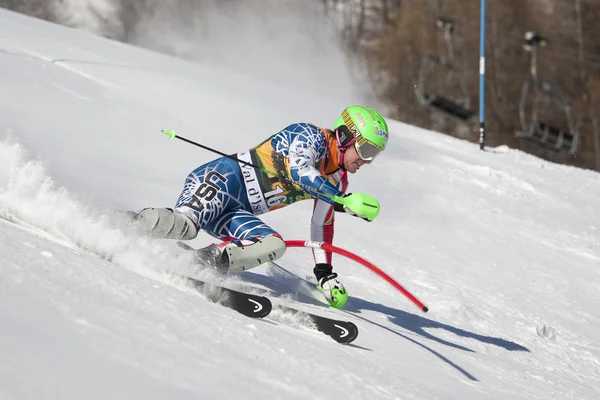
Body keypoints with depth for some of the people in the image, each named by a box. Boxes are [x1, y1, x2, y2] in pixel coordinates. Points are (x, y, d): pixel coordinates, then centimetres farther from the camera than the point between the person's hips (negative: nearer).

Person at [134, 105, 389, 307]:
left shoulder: (337, 181, 16)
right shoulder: (311, 136, -7)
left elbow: (323, 223, 25)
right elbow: (299, 170, -26)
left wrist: (324, 272, 18)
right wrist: (345, 201, -30)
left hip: (237, 211, 8)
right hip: (221, 178, -8)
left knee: (273, 246, -20)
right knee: (185, 225, -34)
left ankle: (200, 263, -23)